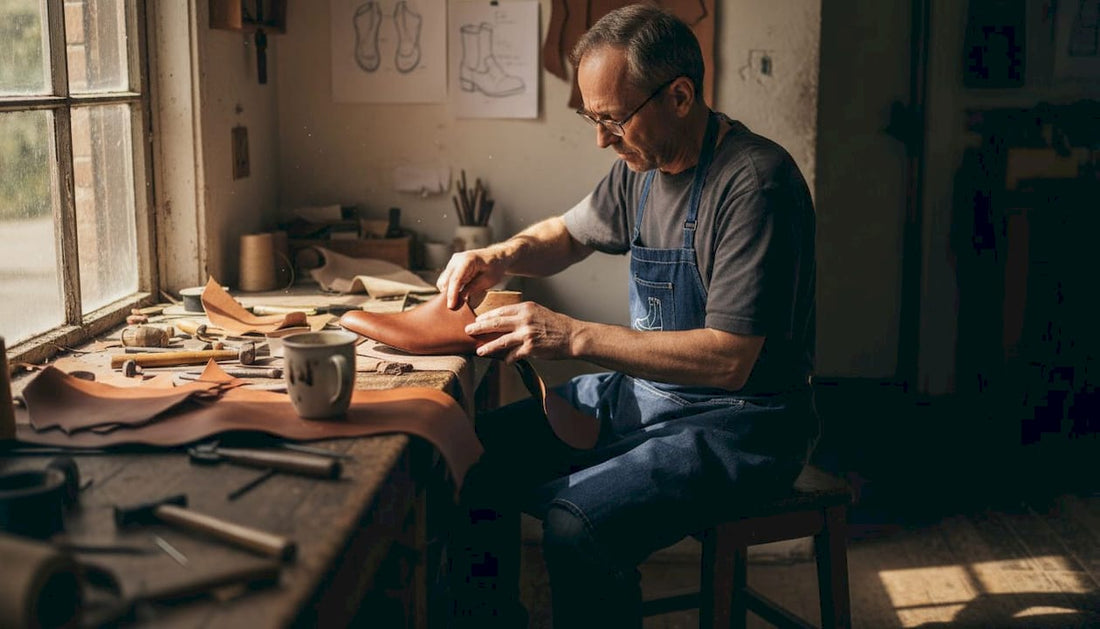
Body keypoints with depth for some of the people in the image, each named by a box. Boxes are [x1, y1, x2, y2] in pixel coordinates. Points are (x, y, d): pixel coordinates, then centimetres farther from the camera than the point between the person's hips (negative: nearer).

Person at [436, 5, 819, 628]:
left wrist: (573, 336, -25)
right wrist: (502, 257, 1)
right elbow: (568, 234, 24)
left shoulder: (756, 180, -21)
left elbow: (729, 360, -25)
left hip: (742, 419, -8)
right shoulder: (643, 165, 5)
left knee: (578, 520, -31)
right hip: (642, 390, 8)